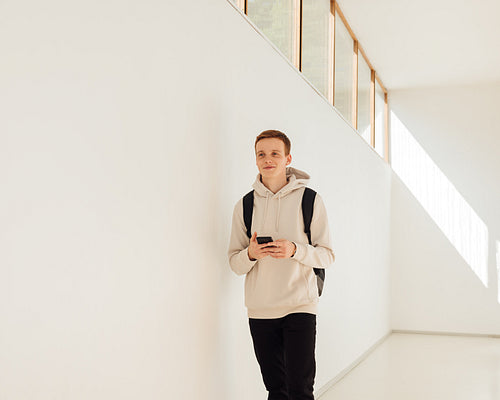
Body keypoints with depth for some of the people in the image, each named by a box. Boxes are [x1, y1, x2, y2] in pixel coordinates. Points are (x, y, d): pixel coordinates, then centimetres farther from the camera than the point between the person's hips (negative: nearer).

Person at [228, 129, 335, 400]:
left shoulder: (310, 200, 0)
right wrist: (251, 254, -15)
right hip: (260, 309, 3)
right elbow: (235, 263, 7)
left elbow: (327, 256, 0)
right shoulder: (245, 205, 7)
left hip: (300, 306, -2)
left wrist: (295, 250, -19)